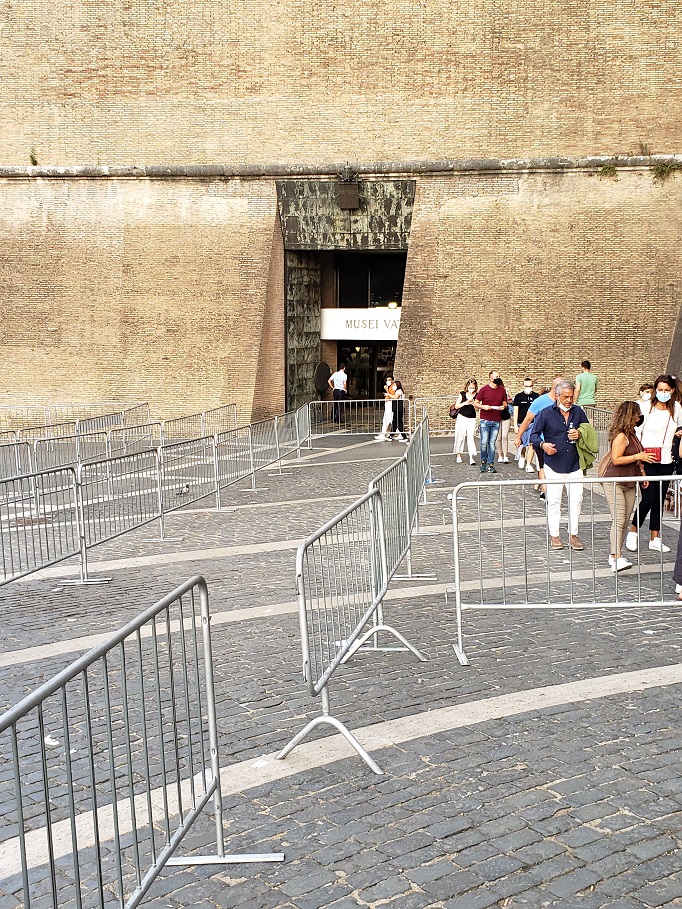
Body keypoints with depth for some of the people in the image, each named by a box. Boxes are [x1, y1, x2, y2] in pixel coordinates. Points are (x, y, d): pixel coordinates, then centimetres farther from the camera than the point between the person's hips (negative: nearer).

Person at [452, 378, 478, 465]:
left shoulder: (476, 396, -2)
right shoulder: (462, 394, 0)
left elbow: (477, 409, -4)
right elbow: (456, 406, -2)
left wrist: (473, 403, -22)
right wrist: (465, 403, -15)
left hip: (472, 419, -1)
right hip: (462, 418, 1)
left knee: (470, 436, -10)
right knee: (460, 436, 5)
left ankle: (471, 457, -14)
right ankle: (458, 455, 17)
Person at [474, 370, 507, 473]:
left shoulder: (502, 390, 8)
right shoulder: (484, 389, -3)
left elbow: (505, 403, 19)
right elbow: (475, 403, 2)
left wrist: (503, 407, -3)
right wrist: (483, 407, -15)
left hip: (496, 421, 3)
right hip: (485, 420, -3)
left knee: (492, 444, 2)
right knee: (484, 443, -5)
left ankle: (490, 465, 7)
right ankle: (483, 462, 14)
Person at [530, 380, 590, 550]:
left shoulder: (578, 412, 6)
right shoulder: (546, 413, -3)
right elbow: (534, 434, 0)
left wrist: (580, 435, -6)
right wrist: (542, 445, -20)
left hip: (575, 465, 3)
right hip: (554, 465, -3)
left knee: (576, 499, 3)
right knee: (554, 501, 1)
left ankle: (573, 534, 14)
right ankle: (554, 535, 11)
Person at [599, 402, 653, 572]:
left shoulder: (631, 434, 15)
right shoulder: (620, 436, -16)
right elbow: (616, 459, -22)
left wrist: (642, 472, 19)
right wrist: (638, 457, -18)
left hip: (629, 483, 9)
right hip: (614, 482, -9)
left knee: (625, 521, 8)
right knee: (618, 520, -16)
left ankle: (615, 555, 14)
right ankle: (616, 558, -22)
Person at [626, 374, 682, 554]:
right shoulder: (646, 407, -6)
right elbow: (636, 432, -5)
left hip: (666, 461, 4)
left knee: (659, 500, 8)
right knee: (648, 499, -9)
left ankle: (655, 538, 15)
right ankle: (633, 533, 10)